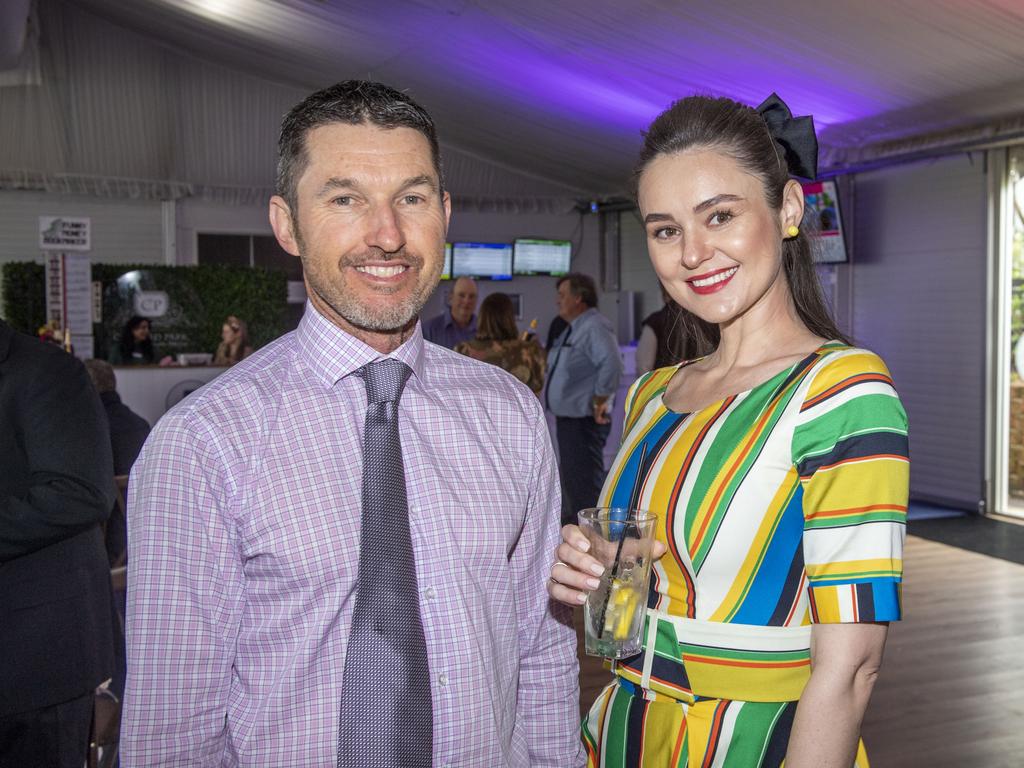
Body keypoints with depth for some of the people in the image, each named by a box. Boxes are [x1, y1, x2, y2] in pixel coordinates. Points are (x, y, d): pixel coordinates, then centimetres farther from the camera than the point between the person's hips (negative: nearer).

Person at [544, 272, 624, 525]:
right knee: (571, 482, 21)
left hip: (584, 420, -11)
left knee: (584, 486, -7)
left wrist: (600, 403, -24)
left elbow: (612, 364, -31)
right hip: (567, 418, 11)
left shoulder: (594, 327, -18)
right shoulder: (573, 329, 15)